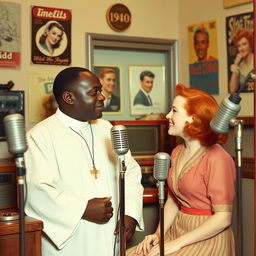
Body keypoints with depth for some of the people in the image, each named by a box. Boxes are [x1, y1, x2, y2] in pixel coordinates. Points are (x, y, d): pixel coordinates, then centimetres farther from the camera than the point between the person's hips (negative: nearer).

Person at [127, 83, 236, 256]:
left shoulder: (217, 159, -16)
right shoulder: (177, 153, 8)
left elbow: (223, 218, -18)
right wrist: (158, 234, 0)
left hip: (208, 237, -6)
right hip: (177, 231, 6)